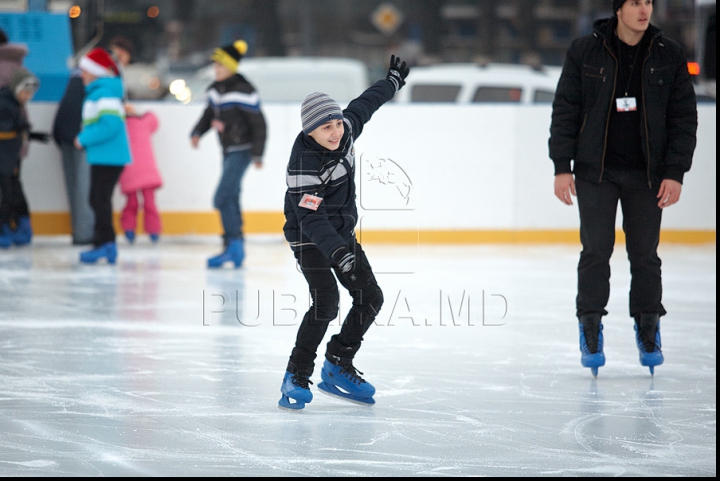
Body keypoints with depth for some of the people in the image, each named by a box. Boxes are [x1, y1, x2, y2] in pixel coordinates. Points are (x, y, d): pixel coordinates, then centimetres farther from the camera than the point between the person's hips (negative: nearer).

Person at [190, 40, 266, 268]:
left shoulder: (243, 91, -18)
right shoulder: (215, 89, 6)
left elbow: (259, 124, -16)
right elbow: (210, 113, 20)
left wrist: (257, 154, -17)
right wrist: (197, 133, 1)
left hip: (242, 151, -9)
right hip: (228, 151, 9)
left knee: (222, 197, -14)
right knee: (230, 198, 11)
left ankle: (233, 244, -8)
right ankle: (237, 250, 18)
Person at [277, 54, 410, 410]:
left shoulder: (345, 129, -8)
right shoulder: (304, 163, -30)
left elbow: (364, 105, 14)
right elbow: (311, 219, -36)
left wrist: (393, 80, 29)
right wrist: (339, 254, -48)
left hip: (342, 231, 8)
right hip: (308, 238, -8)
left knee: (370, 298, 4)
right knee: (326, 301, -23)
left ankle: (337, 368, 16)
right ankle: (296, 378, -14)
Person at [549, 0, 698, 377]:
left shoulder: (669, 55, 0)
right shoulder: (584, 53, -3)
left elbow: (684, 117, 2)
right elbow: (565, 111, 1)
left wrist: (675, 173, -4)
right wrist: (562, 166, -4)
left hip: (646, 174, 1)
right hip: (595, 172, -1)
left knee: (645, 254, 4)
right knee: (596, 251, -1)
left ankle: (648, 332, 16)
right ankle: (590, 332, 8)